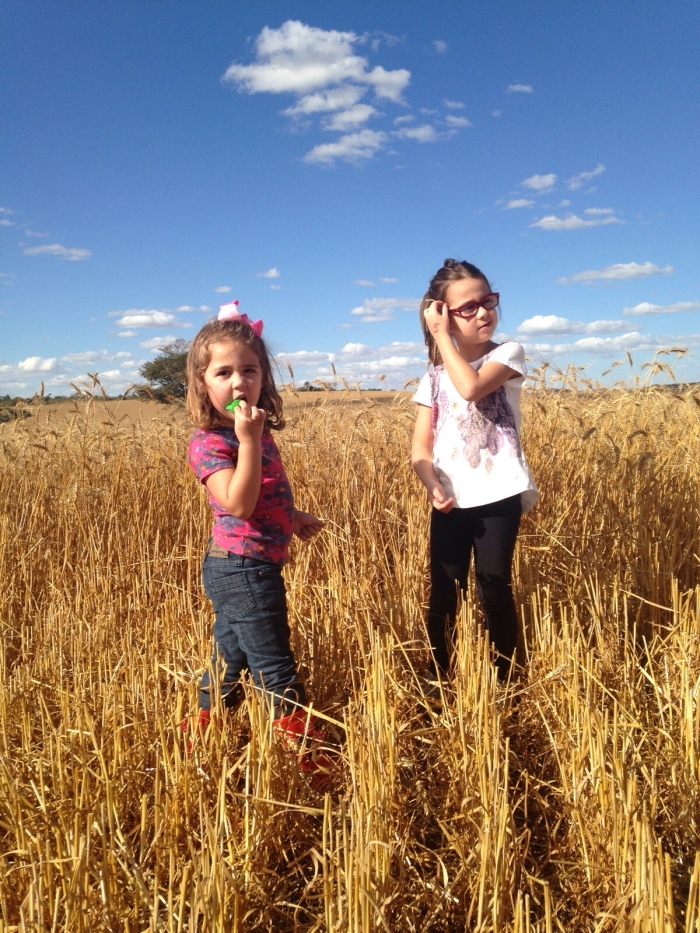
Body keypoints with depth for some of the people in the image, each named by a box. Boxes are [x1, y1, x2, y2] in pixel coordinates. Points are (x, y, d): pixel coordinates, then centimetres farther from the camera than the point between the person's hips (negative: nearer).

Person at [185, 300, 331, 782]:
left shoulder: (258, 431, 7)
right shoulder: (210, 442, -19)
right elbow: (239, 504, -30)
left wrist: (294, 517, 18)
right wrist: (248, 441, -32)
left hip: (246, 567, 9)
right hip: (243, 569, -9)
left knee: (231, 654, 22)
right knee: (275, 667, 2)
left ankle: (205, 737, 39)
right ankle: (306, 752, 16)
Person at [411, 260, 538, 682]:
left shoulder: (508, 353, 1)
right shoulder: (433, 378, 9)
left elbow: (472, 387, -21)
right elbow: (421, 446, 3)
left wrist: (443, 338, -11)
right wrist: (433, 485, -16)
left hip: (498, 495, -3)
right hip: (451, 501, 3)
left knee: (494, 589, -1)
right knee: (443, 595, 5)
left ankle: (505, 680, 18)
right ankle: (440, 680, 21)